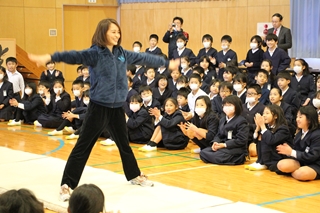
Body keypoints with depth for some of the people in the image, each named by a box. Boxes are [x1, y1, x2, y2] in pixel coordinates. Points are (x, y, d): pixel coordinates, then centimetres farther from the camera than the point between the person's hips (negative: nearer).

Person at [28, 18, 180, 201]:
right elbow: (74, 56, -29)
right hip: (99, 107, -6)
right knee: (83, 147, -5)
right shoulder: (95, 53, -13)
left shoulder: (122, 53, 7)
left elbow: (143, 58, 19)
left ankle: (135, 176, 41)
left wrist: (167, 63, 30)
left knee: (124, 144, 22)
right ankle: (67, 185, -1)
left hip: (117, 107, 6)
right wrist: (50, 58, -45)